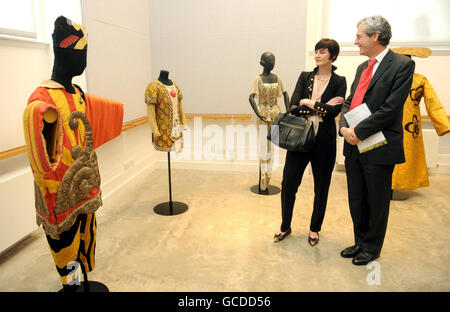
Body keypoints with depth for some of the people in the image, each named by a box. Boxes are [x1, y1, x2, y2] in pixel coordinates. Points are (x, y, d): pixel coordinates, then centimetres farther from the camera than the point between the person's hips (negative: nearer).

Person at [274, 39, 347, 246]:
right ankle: (285, 226, 24)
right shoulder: (305, 77, 8)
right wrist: (322, 107, -10)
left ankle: (315, 229, 29)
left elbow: (334, 111, -14)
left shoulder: (339, 82, 2)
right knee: (288, 183, 4)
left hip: (324, 141, -2)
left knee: (321, 187, 9)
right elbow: (293, 107, -4)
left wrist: (308, 103, -9)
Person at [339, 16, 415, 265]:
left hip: (378, 148, -7)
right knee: (356, 200, 17)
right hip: (354, 145, 7)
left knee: (376, 202, 9)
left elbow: (391, 108, -18)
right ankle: (360, 242, 35)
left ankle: (371, 248, 28)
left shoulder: (402, 65, -9)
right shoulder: (363, 67, 14)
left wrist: (359, 131, -19)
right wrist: (344, 128, -6)